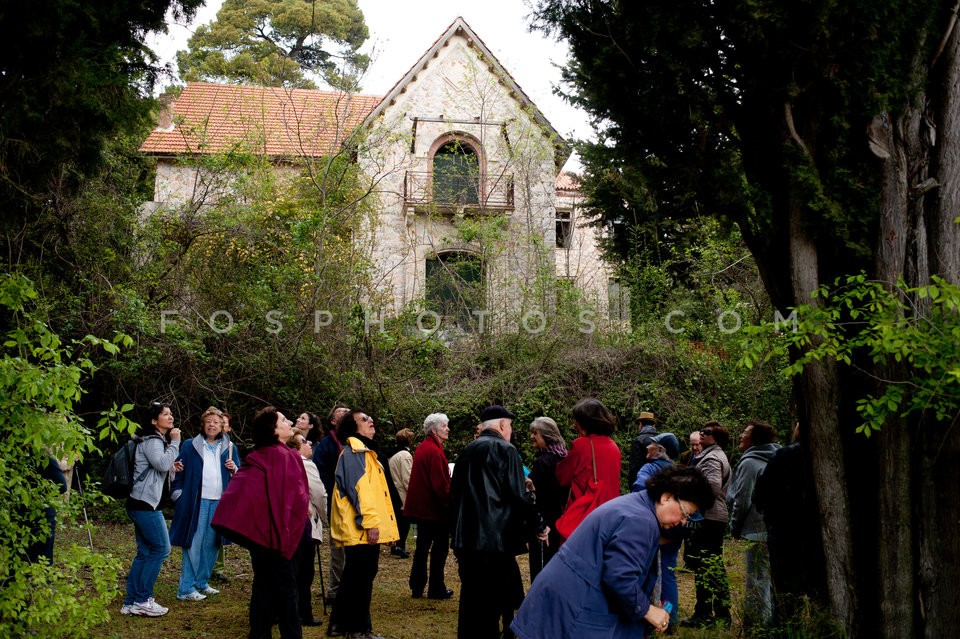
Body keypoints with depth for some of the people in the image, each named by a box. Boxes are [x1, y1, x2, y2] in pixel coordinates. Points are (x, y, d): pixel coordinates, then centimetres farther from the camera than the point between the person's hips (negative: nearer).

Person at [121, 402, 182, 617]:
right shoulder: (151, 441, -11)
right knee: (161, 548, -8)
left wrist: (173, 467, 9)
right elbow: (162, 463, -28)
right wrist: (175, 442, -16)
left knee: (145, 553, 9)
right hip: (144, 503, -10)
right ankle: (142, 600, -4)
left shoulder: (160, 441, 21)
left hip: (145, 504, 10)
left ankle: (131, 603, 11)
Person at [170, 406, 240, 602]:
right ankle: (186, 589, -1)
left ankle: (201, 582, 23)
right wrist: (178, 495, -9)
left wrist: (234, 469, -4)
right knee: (193, 544, -5)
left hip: (219, 503, 4)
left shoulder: (229, 448, 13)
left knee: (211, 545, 9)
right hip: (196, 503, -4)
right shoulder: (191, 446, 4)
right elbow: (178, 471, 2)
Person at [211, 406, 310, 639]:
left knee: (263, 584, 13)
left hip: (257, 528, 8)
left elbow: (244, 491, 14)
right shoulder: (286, 456, -13)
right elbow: (297, 498, -16)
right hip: (276, 530, -8)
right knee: (285, 587, 0)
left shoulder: (257, 456, 10)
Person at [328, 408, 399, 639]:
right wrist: (370, 522, -26)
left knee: (355, 577, 16)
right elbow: (358, 488, -21)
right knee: (361, 578, -5)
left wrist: (377, 521, 22)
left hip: (367, 528, 10)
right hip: (362, 529, -10)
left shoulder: (363, 452, 21)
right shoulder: (353, 453, -12)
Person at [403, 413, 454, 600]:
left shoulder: (422, 448, 12)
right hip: (435, 508, -9)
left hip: (420, 506, 9)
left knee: (423, 546, 15)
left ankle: (417, 588, 18)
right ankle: (436, 589, 5)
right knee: (440, 548, 0)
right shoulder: (435, 451, -18)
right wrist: (449, 502, -12)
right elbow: (440, 484, -22)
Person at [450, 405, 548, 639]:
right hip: (496, 539, -7)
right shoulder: (504, 450, -6)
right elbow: (519, 494, -11)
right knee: (490, 604, -3)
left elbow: (454, 496, 20)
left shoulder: (467, 452, 16)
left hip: (466, 539, 7)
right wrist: (538, 525, 3)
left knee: (471, 601, 13)